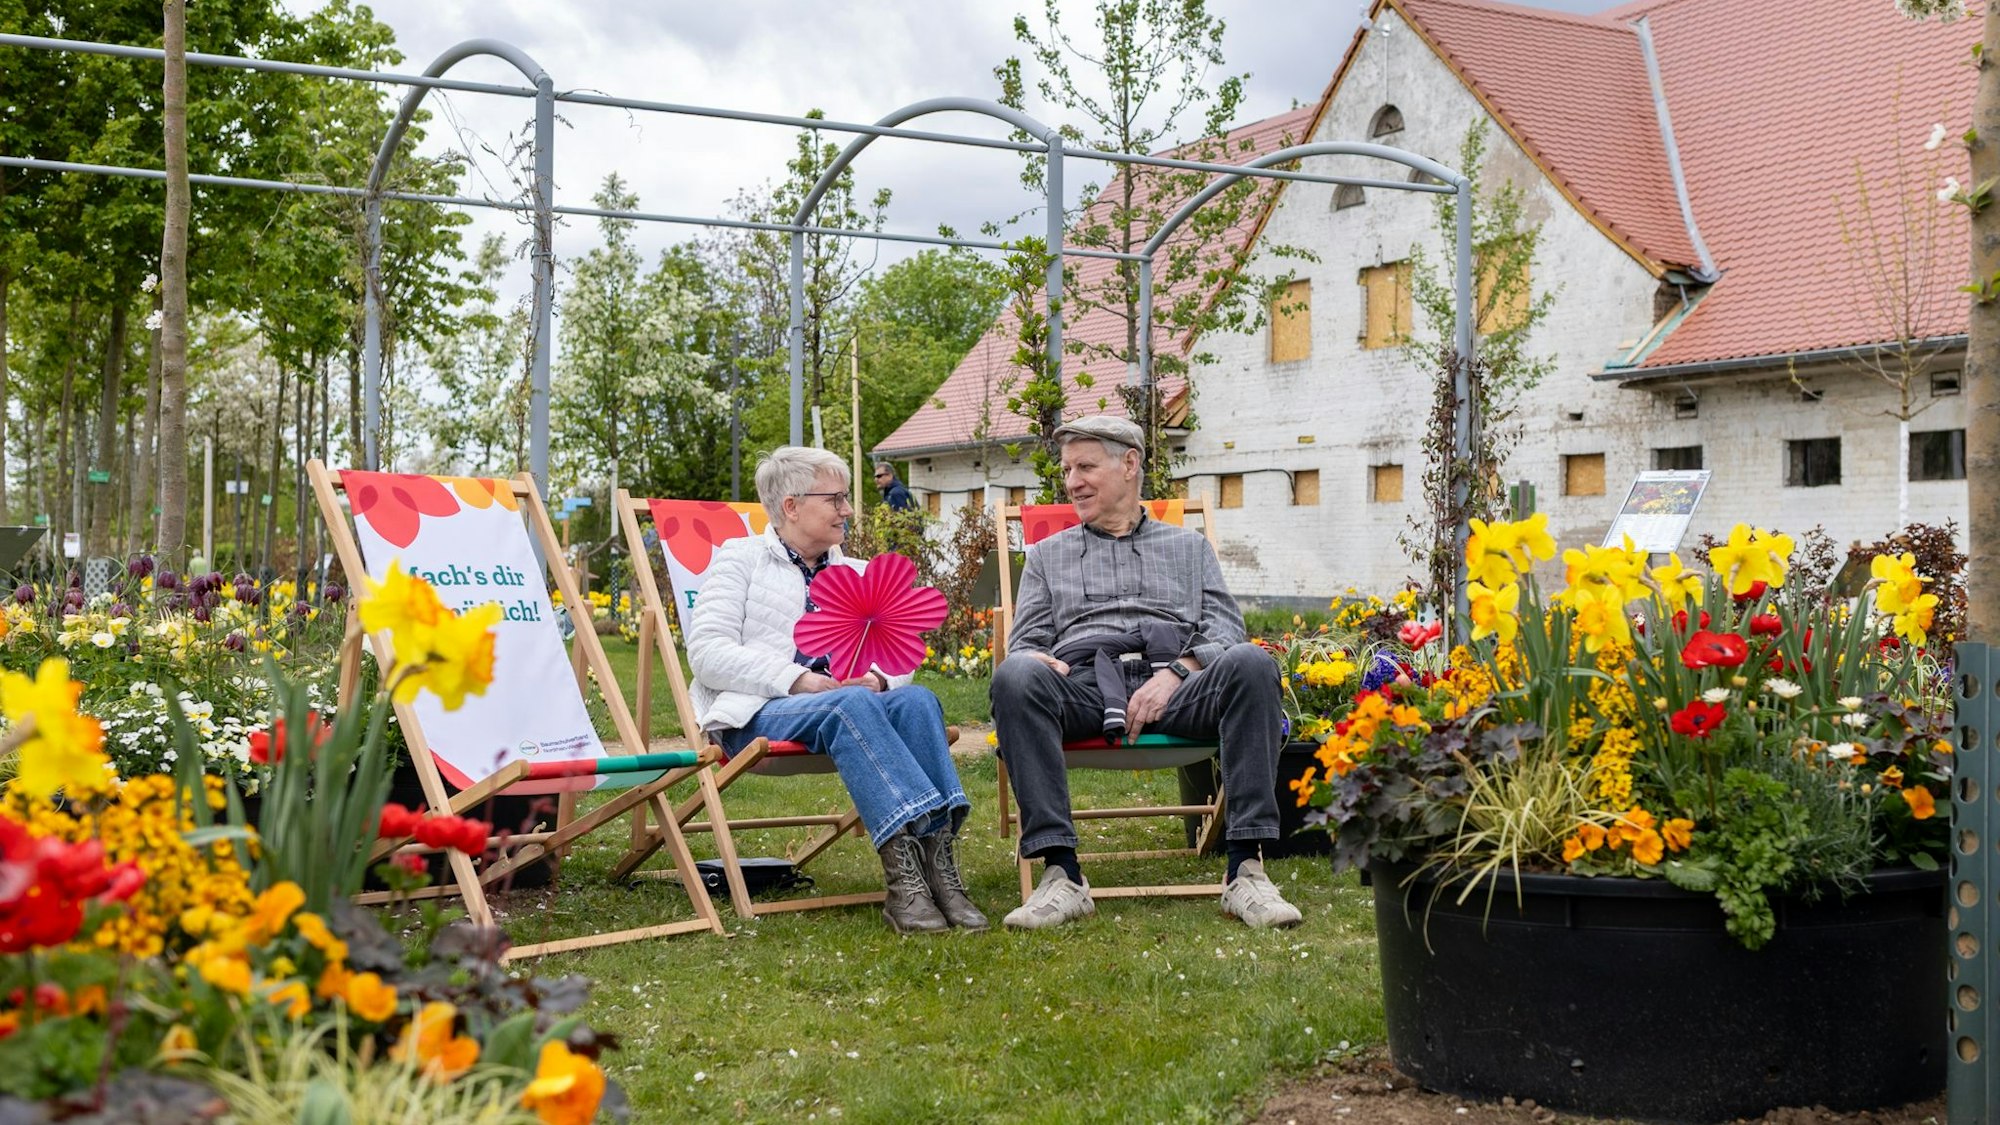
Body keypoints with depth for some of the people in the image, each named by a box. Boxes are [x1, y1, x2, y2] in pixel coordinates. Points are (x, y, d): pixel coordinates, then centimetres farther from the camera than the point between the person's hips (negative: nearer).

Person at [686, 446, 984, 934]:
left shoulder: (857, 574, 24)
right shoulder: (739, 558, 10)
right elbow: (706, 652, -4)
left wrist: (878, 678, -10)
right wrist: (797, 680, -16)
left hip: (847, 701, 5)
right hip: (754, 715, -4)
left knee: (916, 700, -28)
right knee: (851, 705, -36)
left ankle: (938, 862, -40)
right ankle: (904, 869, -46)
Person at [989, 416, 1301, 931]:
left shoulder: (1189, 546, 28)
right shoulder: (1047, 555, 30)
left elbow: (1226, 632, 14)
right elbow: (1026, 642, 20)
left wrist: (1177, 672, -7)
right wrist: (1043, 662, -6)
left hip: (1174, 685, 0)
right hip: (1084, 685, 0)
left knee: (1252, 663, -33)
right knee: (1015, 676, -35)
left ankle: (1245, 870, -34)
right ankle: (1062, 874, -36)